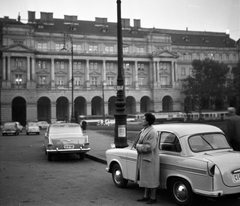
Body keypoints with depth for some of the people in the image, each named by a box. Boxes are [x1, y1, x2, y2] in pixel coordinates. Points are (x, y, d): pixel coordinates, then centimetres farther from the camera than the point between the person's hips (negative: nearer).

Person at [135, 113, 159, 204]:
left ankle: (153, 197, 17)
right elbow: (140, 142, 16)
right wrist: (138, 145, -5)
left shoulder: (152, 133, -21)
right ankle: (146, 196, 29)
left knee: (151, 179, 3)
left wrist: (138, 146, -15)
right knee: (146, 178, 17)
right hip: (143, 158, 9)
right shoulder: (143, 130, 9)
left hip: (150, 159, -9)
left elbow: (149, 147, -26)